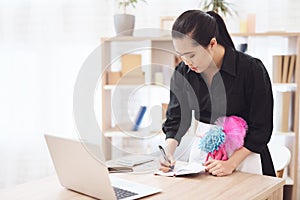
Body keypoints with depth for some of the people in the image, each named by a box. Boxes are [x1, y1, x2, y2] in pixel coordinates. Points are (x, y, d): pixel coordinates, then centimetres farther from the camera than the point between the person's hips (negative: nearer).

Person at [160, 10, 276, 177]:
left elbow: (261, 129, -10)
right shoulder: (182, 72, -2)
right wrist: (168, 153, -13)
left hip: (244, 156, -3)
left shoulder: (252, 69, -14)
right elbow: (175, 119, 4)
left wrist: (231, 163, -18)